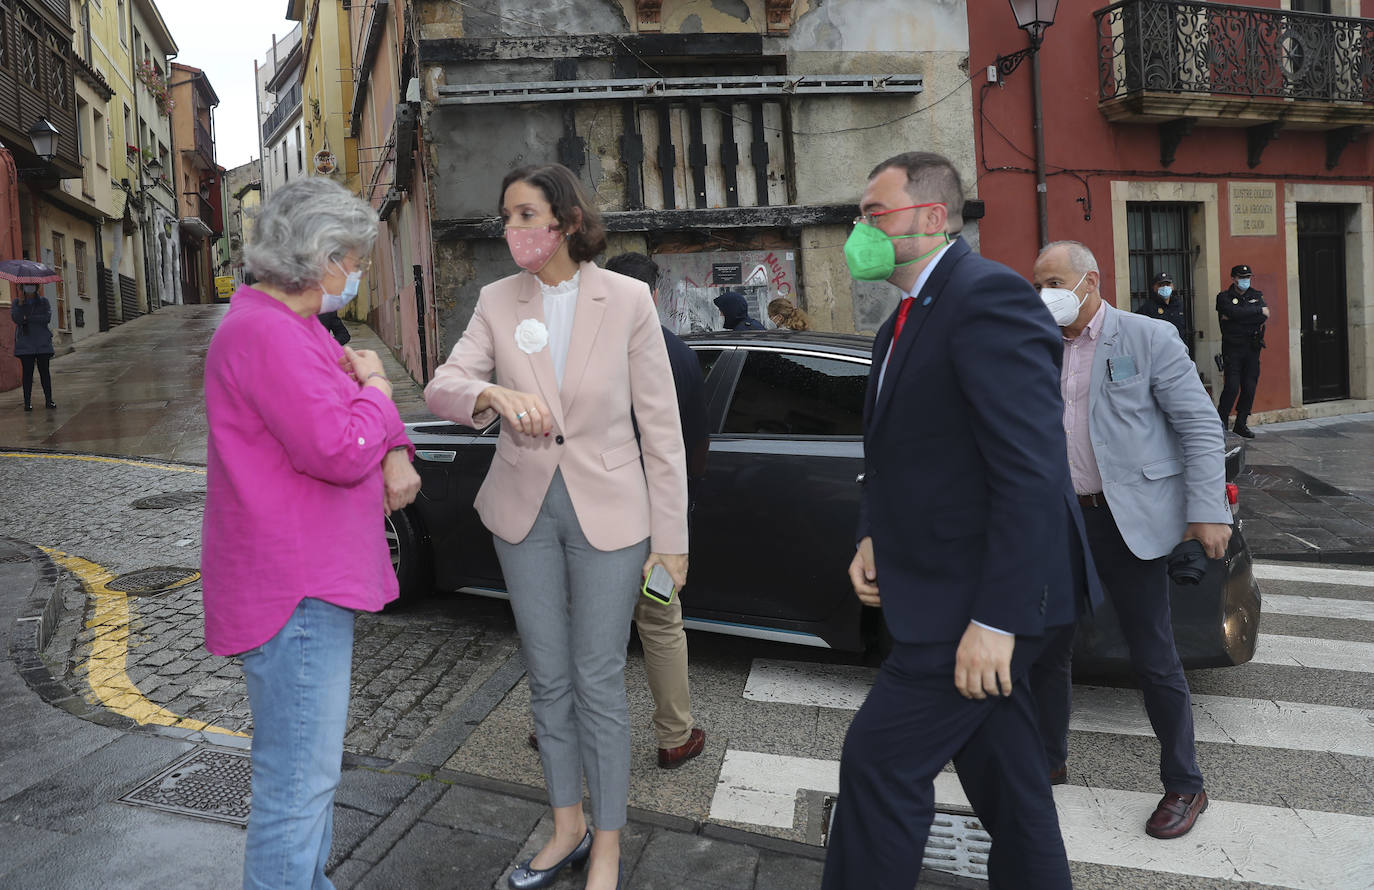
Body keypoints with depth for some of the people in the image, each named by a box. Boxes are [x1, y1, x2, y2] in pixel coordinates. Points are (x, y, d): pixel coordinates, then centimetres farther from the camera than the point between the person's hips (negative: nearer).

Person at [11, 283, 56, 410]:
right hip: (25, 344, 0)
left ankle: (48, 400, 4)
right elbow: (15, 319, -7)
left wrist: (28, 318, -9)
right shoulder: (16, 302, 9)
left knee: (44, 371, 0)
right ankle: (27, 402, 1)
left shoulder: (43, 301, 9)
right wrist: (20, 303, -15)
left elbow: (47, 318, -7)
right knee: (27, 372, -1)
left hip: (42, 343, 0)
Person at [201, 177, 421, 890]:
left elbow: (348, 405, 18)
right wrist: (374, 388, -9)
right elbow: (340, 450, -28)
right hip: (294, 589, -12)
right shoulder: (266, 334, -20)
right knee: (299, 782, -4)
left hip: (312, 576, 12)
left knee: (310, 767, 25)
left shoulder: (292, 326, 15)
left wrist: (396, 453, -3)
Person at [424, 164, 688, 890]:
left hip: (607, 510, -3)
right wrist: (495, 395, -34)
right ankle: (567, 826, 34)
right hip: (524, 510, 3)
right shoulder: (497, 302, 1)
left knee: (598, 682, 4)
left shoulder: (627, 299, -7)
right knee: (548, 680, 14)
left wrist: (670, 537, -7)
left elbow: (659, 422, -6)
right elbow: (442, 387, -10)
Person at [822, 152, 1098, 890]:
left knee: (880, 760, -4)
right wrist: (875, 537, 3)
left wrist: (994, 618, -25)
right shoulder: (907, 319, 14)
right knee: (1000, 767, 20)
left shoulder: (988, 298, -18)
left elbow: (1031, 472, -24)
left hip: (977, 598, -9)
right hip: (952, 586, 10)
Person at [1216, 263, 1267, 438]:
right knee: (1232, 386, -12)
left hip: (1252, 348, 4)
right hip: (1232, 349, -4)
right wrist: (1258, 310, -9)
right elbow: (1234, 312, -18)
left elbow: (1263, 317, -5)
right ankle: (1220, 422, -3)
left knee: (1250, 387, 3)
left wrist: (1236, 318, -11)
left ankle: (1241, 424, 13)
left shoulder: (1256, 295, 13)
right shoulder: (1224, 297, 2)